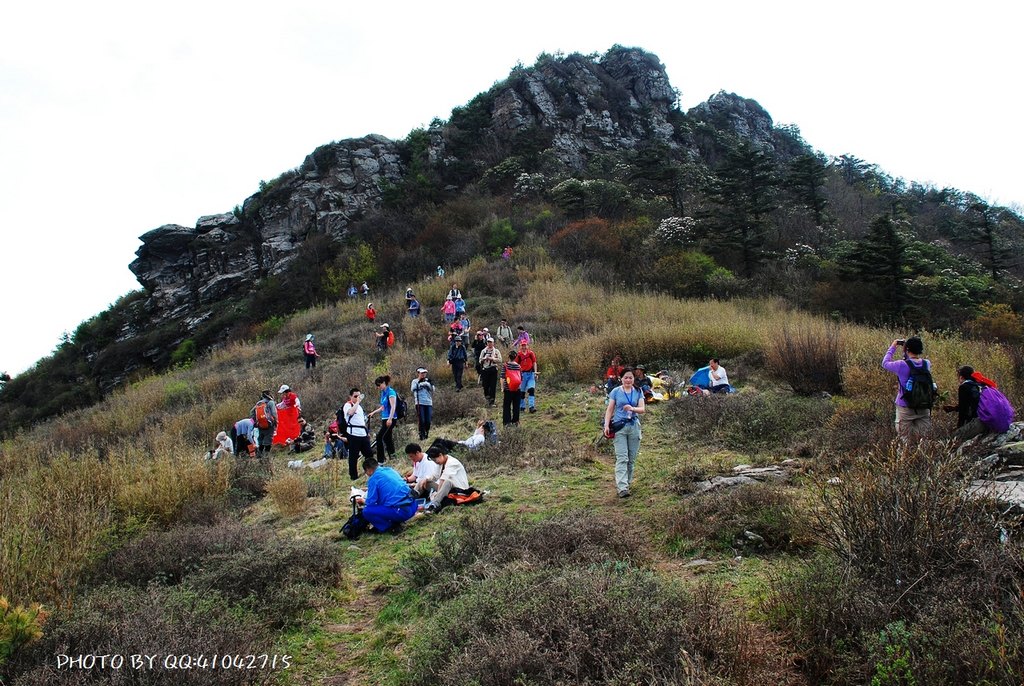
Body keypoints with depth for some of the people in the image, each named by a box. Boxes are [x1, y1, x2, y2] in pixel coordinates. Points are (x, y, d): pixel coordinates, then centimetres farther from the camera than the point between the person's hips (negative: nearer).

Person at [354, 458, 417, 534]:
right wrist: (370, 489, 42)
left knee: (367, 511, -1)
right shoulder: (390, 470, 17)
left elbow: (371, 502, -3)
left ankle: (392, 527, -1)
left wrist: (364, 501, 19)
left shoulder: (373, 479, -5)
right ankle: (395, 522, 14)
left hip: (401, 512, -8)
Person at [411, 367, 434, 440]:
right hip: (420, 403, -3)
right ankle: (422, 436, -3)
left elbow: (432, 390, 7)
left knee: (428, 421, 0)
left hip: (428, 403, 3)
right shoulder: (415, 381, 7)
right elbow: (413, 389, -10)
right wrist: (419, 381, -15)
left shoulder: (427, 381, 16)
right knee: (421, 421, -7)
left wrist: (429, 384, -9)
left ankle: (427, 434, 14)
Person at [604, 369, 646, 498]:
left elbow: (643, 409, -2)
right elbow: (610, 409, 2)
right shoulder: (616, 391, 2)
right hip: (619, 427, -3)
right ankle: (622, 488, -17)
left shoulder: (638, 392, 7)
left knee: (632, 458, 7)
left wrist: (632, 408, -23)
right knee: (622, 458, -11)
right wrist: (607, 425, -7)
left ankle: (627, 482, 22)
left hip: (634, 426, 3)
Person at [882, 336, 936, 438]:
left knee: (905, 439, 4)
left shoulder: (902, 365, -16)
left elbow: (885, 363, 1)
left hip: (906, 409, -4)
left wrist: (892, 347, 8)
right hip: (924, 409, 4)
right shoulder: (927, 364, -2)